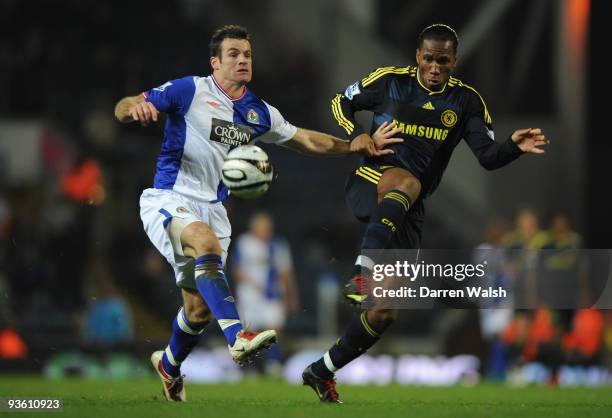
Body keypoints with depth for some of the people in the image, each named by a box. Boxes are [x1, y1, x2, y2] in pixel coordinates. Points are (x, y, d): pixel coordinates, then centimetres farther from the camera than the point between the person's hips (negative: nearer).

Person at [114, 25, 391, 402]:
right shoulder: (188, 91, -7)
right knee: (207, 242, -37)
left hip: (212, 209, 6)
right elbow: (123, 110, -12)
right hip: (169, 200, -6)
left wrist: (354, 146, 9)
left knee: (199, 308, 6)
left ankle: (169, 365, 37)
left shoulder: (258, 112, 10)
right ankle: (238, 337, -48)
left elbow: (307, 140, 21)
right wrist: (134, 107, -36)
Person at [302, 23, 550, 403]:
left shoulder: (466, 101, 6)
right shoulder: (390, 81, 1)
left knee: (385, 312, 1)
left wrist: (514, 147, -21)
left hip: (407, 213, 4)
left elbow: (488, 156, 0)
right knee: (406, 182, -42)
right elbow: (342, 101, 13)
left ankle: (322, 372, 18)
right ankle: (364, 271, -59)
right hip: (370, 182, -4)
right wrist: (357, 136, -6)